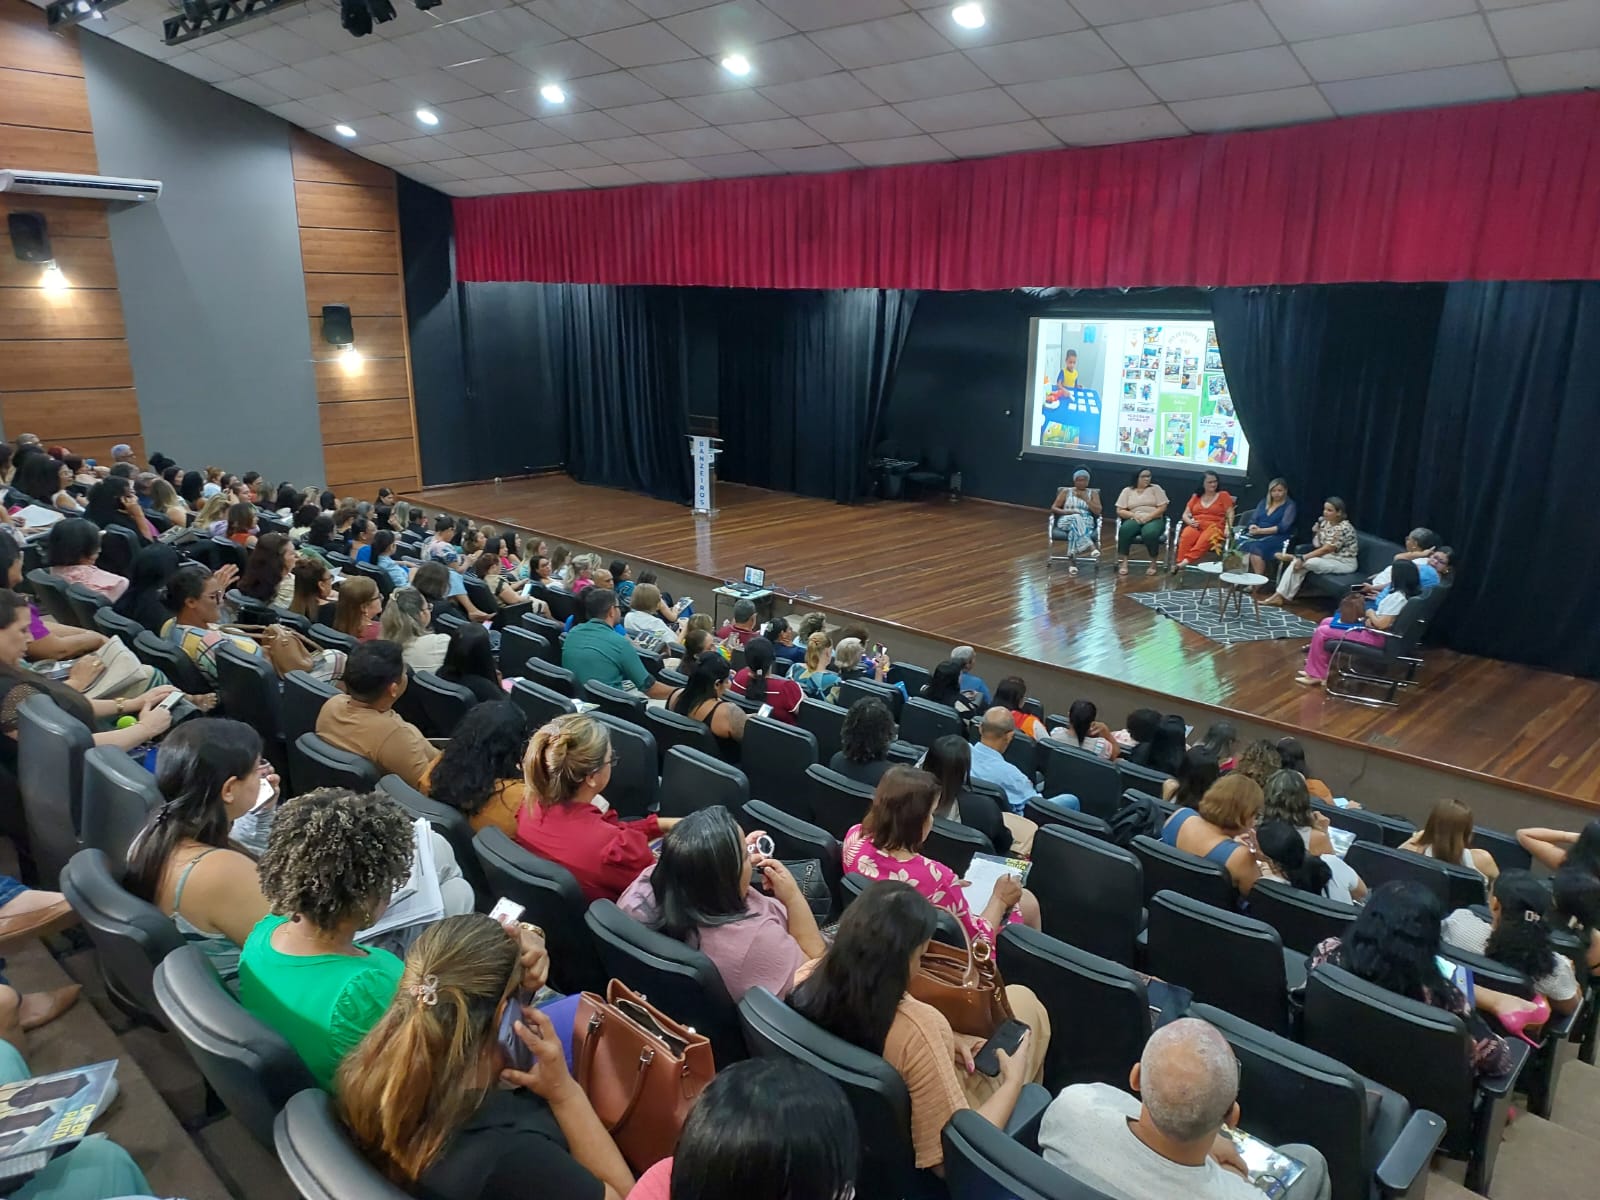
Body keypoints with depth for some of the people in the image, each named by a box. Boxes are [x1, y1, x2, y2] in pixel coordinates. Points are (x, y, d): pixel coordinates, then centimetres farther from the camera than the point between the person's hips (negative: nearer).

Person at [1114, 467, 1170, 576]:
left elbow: (1162, 507, 1)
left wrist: (1148, 517, -14)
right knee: (1125, 529, -36)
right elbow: (1120, 511, 6)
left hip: (1154, 520, -1)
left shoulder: (1155, 488, 10)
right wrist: (1134, 515, -13)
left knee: (1150, 533, -38)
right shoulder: (1127, 491, 11)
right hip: (1134, 520, 1)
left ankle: (1153, 563, -20)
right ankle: (1123, 561, -30)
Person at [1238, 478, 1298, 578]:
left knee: (1255, 548, -36)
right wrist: (1252, 527, -10)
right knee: (1243, 545, -31)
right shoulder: (1263, 502, 21)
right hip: (1257, 535, 5)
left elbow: (1283, 527, -7)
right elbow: (1253, 519, 15)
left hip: (1276, 537, -4)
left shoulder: (1290, 505, 4)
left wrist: (1261, 530, -16)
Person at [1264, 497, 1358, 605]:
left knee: (1306, 562, -29)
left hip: (1345, 563, -8)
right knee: (1297, 563, -16)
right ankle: (1280, 596, -18)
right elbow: (1317, 545, 6)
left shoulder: (1344, 528, -21)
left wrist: (1303, 558, -26)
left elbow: (1326, 549, -24)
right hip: (1329, 557, 8)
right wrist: (1316, 531, -12)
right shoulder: (1325, 522, 4)